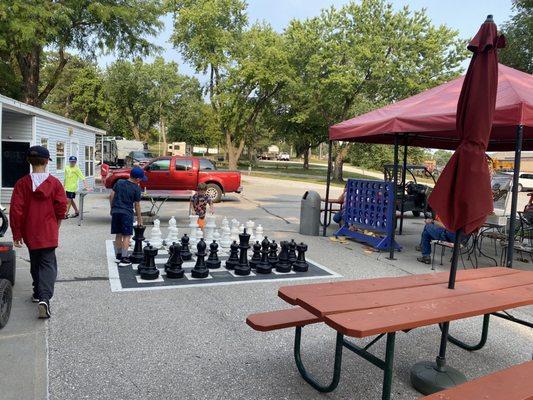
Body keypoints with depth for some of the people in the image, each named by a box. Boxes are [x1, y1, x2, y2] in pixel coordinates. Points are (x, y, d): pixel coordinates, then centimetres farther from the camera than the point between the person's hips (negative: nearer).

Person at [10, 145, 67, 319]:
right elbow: (61, 207, -5)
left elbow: (16, 210, -7)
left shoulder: (22, 183, -7)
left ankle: (38, 293, 33)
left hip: (30, 232, 2)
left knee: (35, 263, 21)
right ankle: (44, 298, -16)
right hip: (49, 232, -2)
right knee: (48, 264, 1)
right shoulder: (55, 183, -8)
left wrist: (16, 234, 2)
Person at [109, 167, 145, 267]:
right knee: (126, 236, -1)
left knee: (118, 235, 15)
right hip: (127, 213, -5)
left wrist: (112, 208, 18)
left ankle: (118, 256, 24)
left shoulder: (119, 182, 6)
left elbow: (111, 196, 6)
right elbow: (137, 205, -1)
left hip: (115, 212, 5)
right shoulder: (136, 188, -6)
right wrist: (139, 218, 9)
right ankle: (124, 259, -4)